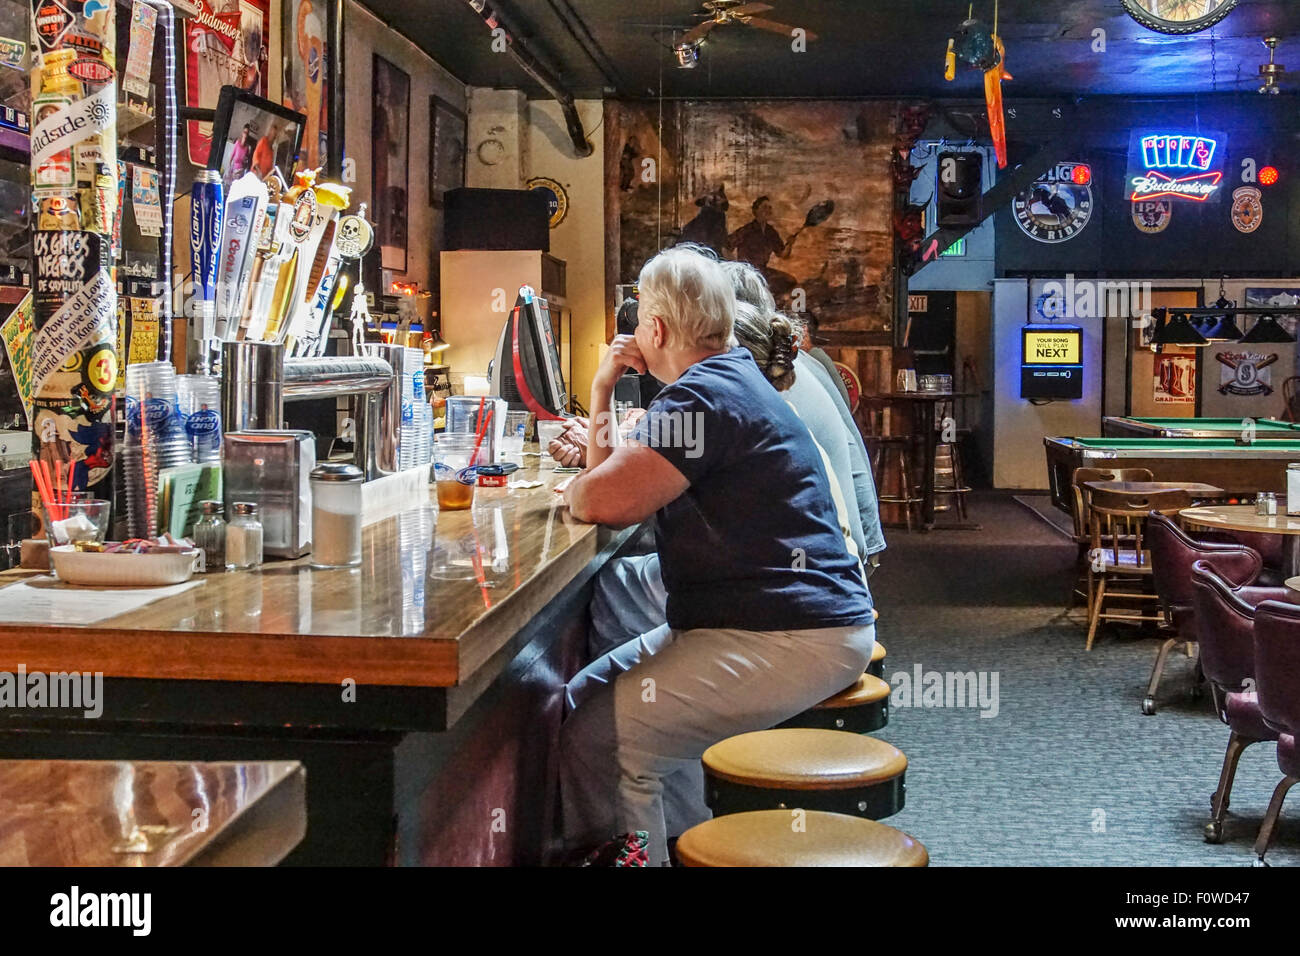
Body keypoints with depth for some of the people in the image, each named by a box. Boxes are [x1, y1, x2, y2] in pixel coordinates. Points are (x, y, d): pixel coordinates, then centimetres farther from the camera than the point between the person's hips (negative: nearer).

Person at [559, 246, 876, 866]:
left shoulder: (703, 397, -15)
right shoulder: (729, 382, 20)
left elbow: (603, 502, -24)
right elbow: (619, 484, 24)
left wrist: (570, 492, -2)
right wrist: (601, 394, 16)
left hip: (792, 639, -12)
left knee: (602, 736, -22)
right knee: (596, 690, 19)